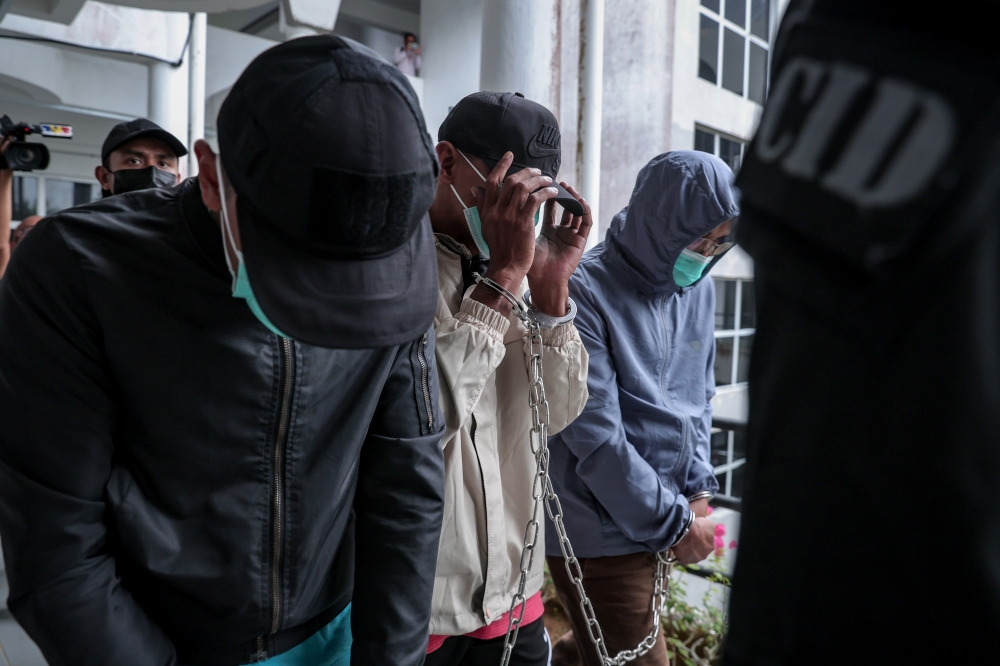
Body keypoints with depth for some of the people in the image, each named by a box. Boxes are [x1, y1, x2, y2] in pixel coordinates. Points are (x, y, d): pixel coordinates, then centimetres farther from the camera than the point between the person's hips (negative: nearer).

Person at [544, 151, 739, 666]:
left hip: (653, 527, 7)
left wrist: (698, 488, 3)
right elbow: (596, 436, -19)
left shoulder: (698, 288, 6)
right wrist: (674, 522, -11)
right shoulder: (586, 292, -18)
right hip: (602, 531, -7)